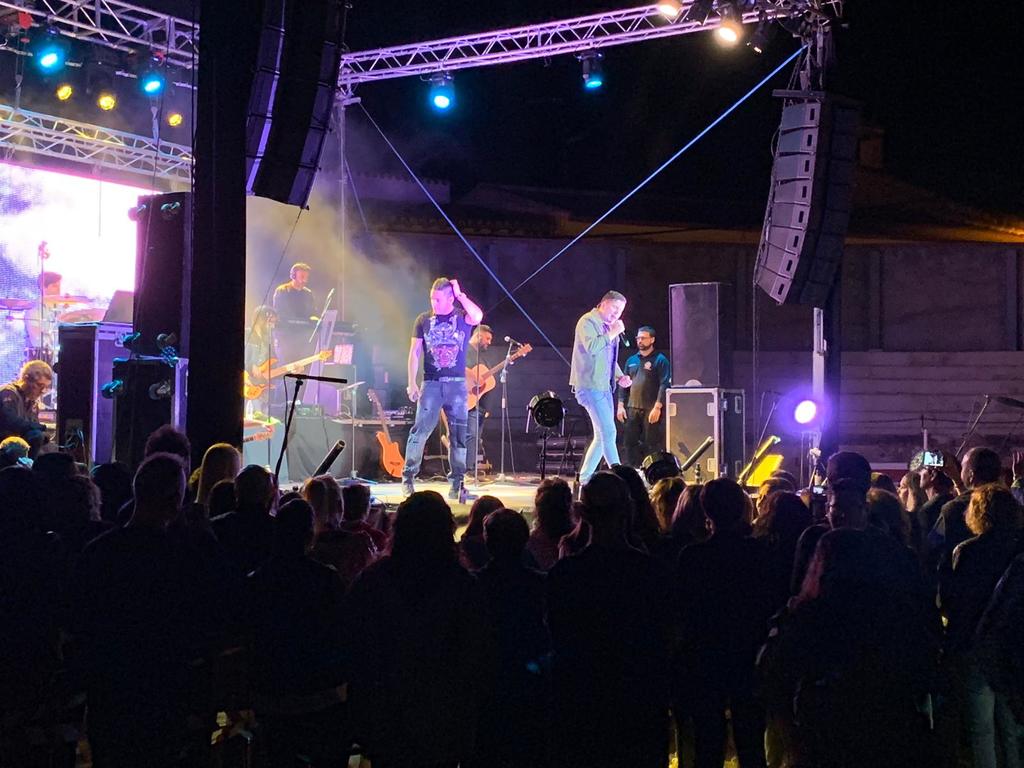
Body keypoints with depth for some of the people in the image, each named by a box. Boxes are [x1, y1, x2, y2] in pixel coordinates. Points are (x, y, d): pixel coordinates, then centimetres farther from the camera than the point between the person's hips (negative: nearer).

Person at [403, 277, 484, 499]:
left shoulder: (462, 317, 4)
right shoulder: (424, 320, 7)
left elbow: (478, 317, -21)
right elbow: (415, 352, 6)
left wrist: (460, 294, -11)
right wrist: (412, 383, -2)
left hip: (457, 383, 0)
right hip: (431, 383, 0)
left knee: (458, 435, 3)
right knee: (420, 430, -8)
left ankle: (457, 482, 11)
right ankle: (408, 478, -1)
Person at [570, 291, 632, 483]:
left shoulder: (608, 327, 20)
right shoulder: (588, 321, -8)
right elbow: (591, 347, -25)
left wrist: (620, 377, 11)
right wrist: (612, 334, -16)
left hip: (604, 387, 10)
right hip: (589, 386, -10)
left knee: (602, 435, 9)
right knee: (608, 432, -14)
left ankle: (585, 478, 16)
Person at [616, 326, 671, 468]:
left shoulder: (660, 360, -2)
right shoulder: (632, 360, 16)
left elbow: (664, 385, -10)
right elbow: (623, 385, 17)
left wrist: (657, 407, -18)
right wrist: (621, 405, 7)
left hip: (651, 410, -6)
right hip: (632, 408, 6)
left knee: (652, 445, -4)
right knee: (629, 443, 5)